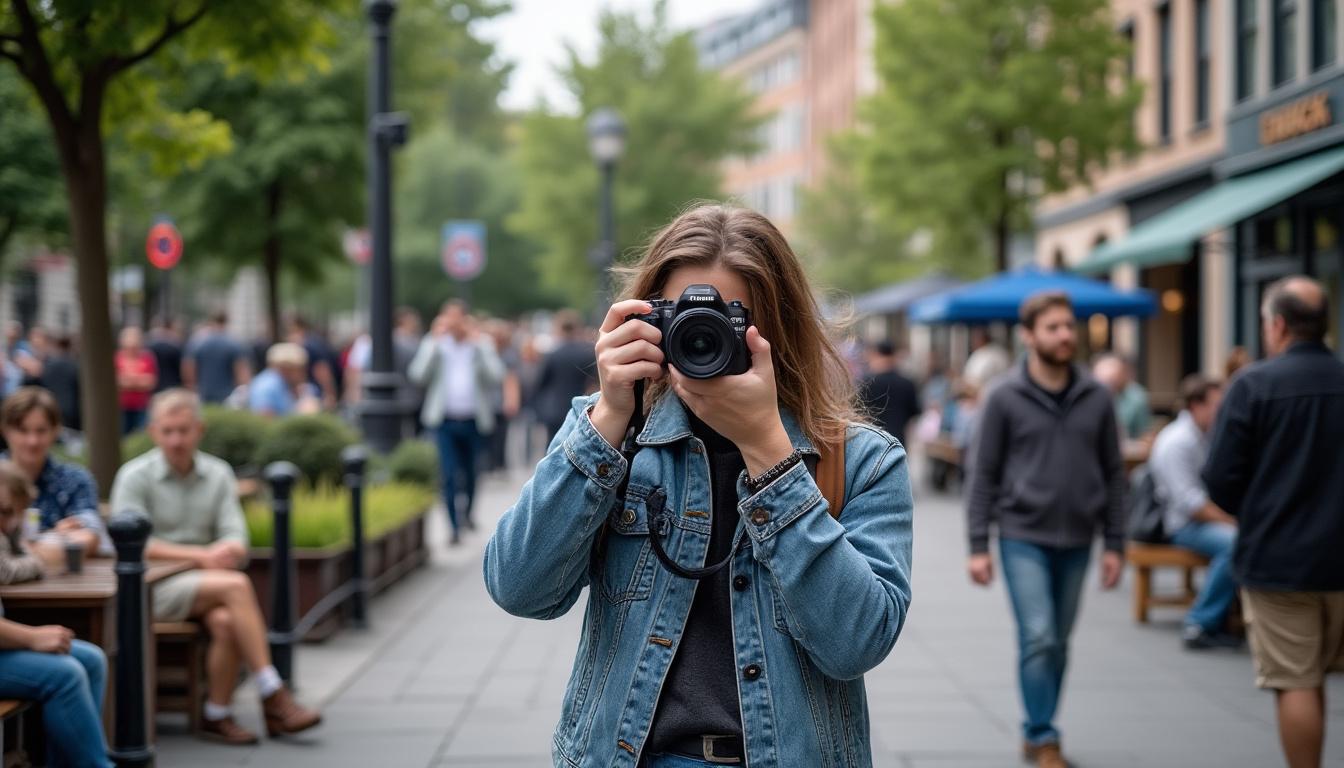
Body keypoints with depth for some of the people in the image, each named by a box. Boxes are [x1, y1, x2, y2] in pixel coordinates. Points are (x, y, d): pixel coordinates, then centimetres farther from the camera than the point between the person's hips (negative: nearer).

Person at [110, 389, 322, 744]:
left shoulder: (218, 473, 12)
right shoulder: (134, 476, -1)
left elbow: (237, 540, 4)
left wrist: (229, 551, -22)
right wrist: (201, 555, -16)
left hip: (206, 585, 4)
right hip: (152, 588, -4)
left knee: (227, 621, -31)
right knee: (237, 585, -29)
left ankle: (218, 715, -17)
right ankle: (273, 697, -25)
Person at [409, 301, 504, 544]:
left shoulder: (482, 345, 5)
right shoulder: (434, 344, 4)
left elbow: (496, 376, -11)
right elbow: (418, 375, -11)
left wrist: (479, 343, -14)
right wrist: (434, 342, -14)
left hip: (473, 421, 1)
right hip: (444, 421, -1)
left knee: (469, 472, 13)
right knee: (448, 474, -11)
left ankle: (466, 512, 38)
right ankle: (454, 527, -7)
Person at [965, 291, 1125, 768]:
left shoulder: (1096, 399, 4)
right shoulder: (1004, 399, -4)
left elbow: (1113, 474, 8)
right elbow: (984, 475, -2)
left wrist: (1115, 544, 4)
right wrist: (978, 545, -6)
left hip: (1076, 541, 4)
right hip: (1023, 537, -3)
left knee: (1059, 643, 11)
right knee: (1038, 638, -11)